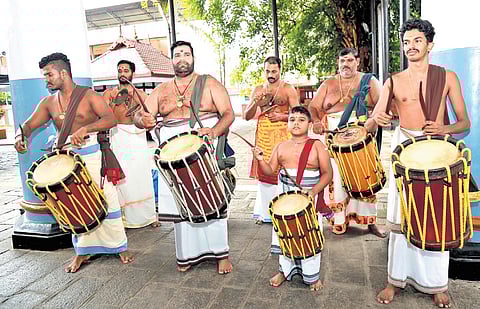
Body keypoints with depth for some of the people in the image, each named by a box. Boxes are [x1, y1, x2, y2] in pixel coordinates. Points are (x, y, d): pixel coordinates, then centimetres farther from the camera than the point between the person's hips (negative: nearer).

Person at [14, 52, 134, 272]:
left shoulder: (89, 96, -6)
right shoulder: (49, 102, 10)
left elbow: (111, 119, -18)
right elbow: (30, 124, 10)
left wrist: (85, 128, -32)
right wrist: (20, 136, -13)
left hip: (91, 155, -5)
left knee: (106, 200, -1)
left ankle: (120, 247, 14)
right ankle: (82, 251, 24)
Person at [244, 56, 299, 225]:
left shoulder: (288, 89, 3)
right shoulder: (258, 90, 12)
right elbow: (247, 116, 8)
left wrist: (282, 116, -16)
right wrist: (255, 103, -10)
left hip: (282, 134, -3)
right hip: (263, 134, 3)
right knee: (263, 172, 6)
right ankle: (265, 211, 18)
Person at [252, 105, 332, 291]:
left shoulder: (317, 146, -6)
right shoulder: (281, 147, 4)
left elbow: (327, 173, -7)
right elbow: (270, 171, 3)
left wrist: (313, 192, -20)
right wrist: (260, 160, -16)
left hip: (311, 198, -3)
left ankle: (312, 275, 28)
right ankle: (286, 269, 34)